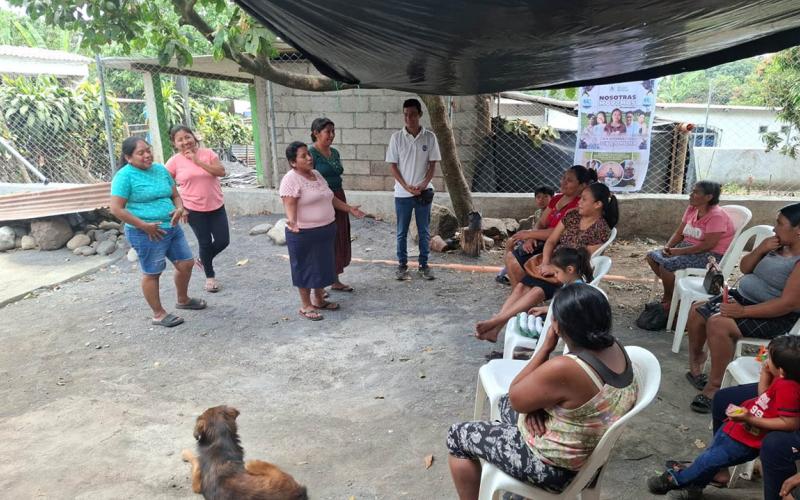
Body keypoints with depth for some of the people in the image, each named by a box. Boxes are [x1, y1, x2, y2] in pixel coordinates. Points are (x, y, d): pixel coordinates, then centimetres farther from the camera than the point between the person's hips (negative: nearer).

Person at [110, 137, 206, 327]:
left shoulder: (160, 169, 8)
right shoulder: (125, 176, -12)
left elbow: (175, 195, 16)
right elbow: (116, 209, -15)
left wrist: (180, 209, -7)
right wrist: (144, 225, -19)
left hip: (172, 228, 7)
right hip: (147, 233, -7)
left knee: (186, 263, 14)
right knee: (152, 274, 6)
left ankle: (183, 300, 37)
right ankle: (159, 314, 21)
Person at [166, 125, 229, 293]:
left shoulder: (208, 153, -3)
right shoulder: (174, 161, -7)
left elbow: (221, 172, -16)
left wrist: (198, 161, -19)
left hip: (216, 206, 2)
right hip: (194, 210, -2)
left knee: (223, 241, 5)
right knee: (205, 243, 7)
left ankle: (203, 260, 35)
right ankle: (210, 277, 27)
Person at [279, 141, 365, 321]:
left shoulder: (316, 174, 10)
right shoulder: (291, 179, -15)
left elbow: (330, 198, 20)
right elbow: (290, 205, -24)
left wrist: (349, 208, 20)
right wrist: (292, 221, -42)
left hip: (326, 230, 8)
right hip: (304, 234, -8)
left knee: (322, 265, 17)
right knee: (306, 268, 4)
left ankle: (319, 299, 33)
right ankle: (305, 305, 17)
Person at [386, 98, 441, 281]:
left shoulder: (429, 137, -1)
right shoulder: (397, 137, -3)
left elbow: (433, 164, 1)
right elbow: (393, 165, -1)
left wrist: (423, 185, -13)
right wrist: (406, 186, -12)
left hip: (423, 192, 1)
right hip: (402, 193, 0)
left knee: (424, 231, 8)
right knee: (402, 232, 8)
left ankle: (424, 265, 20)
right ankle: (402, 265, 20)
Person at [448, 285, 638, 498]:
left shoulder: (563, 369, -36)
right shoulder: (613, 347, -9)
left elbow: (515, 398, -17)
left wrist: (546, 347, -19)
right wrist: (538, 403, -9)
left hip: (555, 466, -8)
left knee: (457, 436, 7)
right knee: (504, 403, 30)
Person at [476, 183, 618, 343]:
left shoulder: (601, 230, -10)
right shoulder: (572, 217, 7)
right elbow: (551, 241, 6)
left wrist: (555, 269, -18)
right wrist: (545, 263, -11)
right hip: (551, 264, 6)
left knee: (538, 290, -30)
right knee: (521, 285, -19)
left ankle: (495, 321, -32)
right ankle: (495, 328, -28)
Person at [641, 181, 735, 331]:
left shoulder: (716, 216, -19)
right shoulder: (691, 209, 5)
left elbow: (708, 245, -25)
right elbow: (679, 233, 10)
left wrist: (680, 251, -24)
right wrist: (668, 247, -9)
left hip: (711, 255, -9)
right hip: (688, 248, 9)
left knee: (666, 265, -27)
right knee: (652, 257, -1)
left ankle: (668, 302, -5)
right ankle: (674, 291, 7)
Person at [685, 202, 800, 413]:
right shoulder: (777, 245, 6)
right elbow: (744, 268, 11)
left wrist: (743, 311, -27)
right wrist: (760, 249, -8)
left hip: (773, 316, -9)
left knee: (718, 324, -30)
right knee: (697, 312, -1)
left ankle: (714, 386, -15)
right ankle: (695, 365, 21)